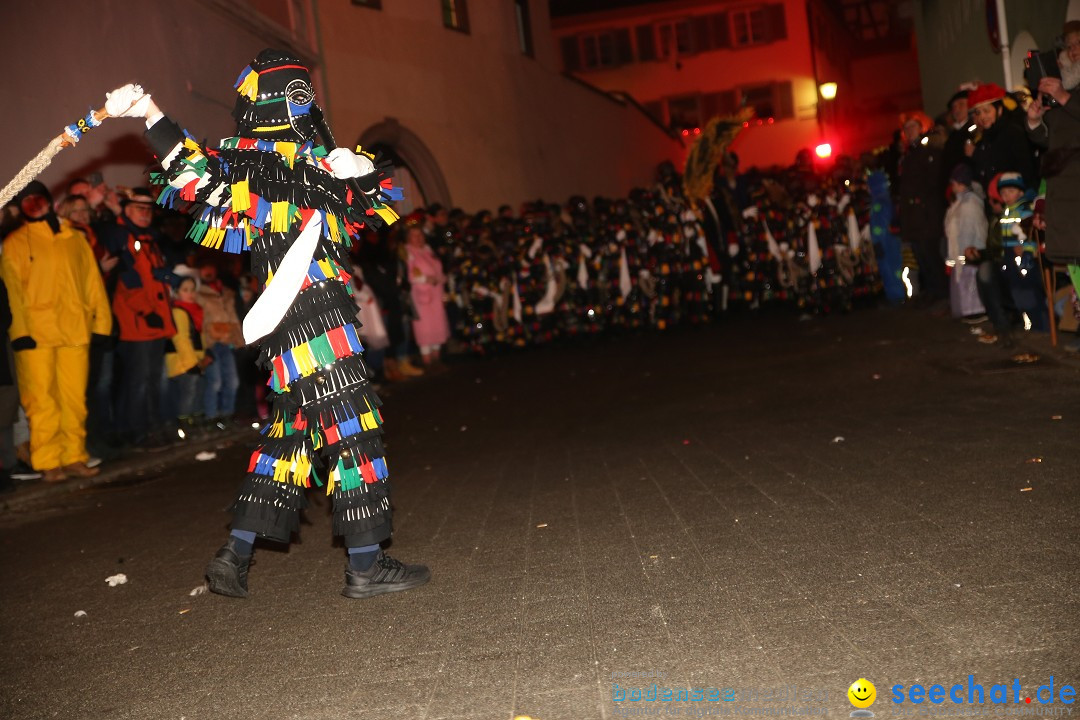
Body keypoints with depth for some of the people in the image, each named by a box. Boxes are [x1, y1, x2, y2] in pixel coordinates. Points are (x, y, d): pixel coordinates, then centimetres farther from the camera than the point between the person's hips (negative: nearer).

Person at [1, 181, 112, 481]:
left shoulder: (75, 238, 17)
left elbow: (93, 281, 14)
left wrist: (101, 320, 5)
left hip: (75, 331, 2)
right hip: (36, 333, -2)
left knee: (75, 399, 2)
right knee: (42, 400, -4)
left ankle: (74, 458, 10)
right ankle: (49, 463, 1)